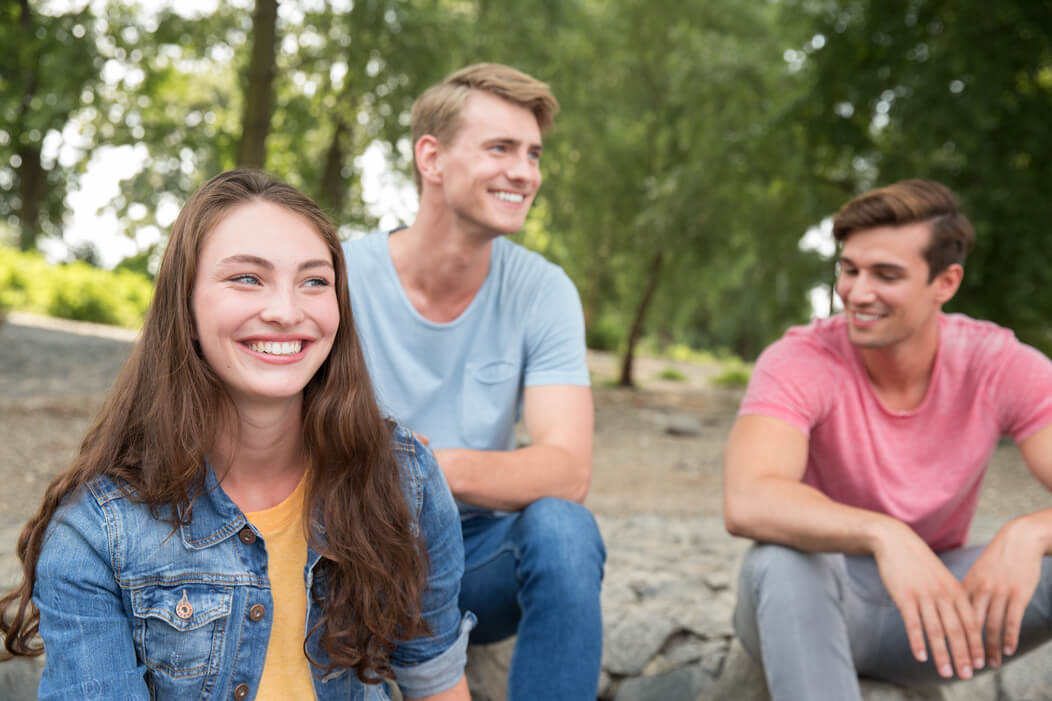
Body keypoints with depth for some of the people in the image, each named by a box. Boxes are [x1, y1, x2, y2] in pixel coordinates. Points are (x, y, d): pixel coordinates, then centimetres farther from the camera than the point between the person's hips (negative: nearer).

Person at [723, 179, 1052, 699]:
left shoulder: (1000, 367, -13)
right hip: (808, 608, -2)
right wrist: (884, 535, -54)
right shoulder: (801, 363, -21)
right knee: (786, 553, -37)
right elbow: (746, 503, -40)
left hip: (943, 607, 3)